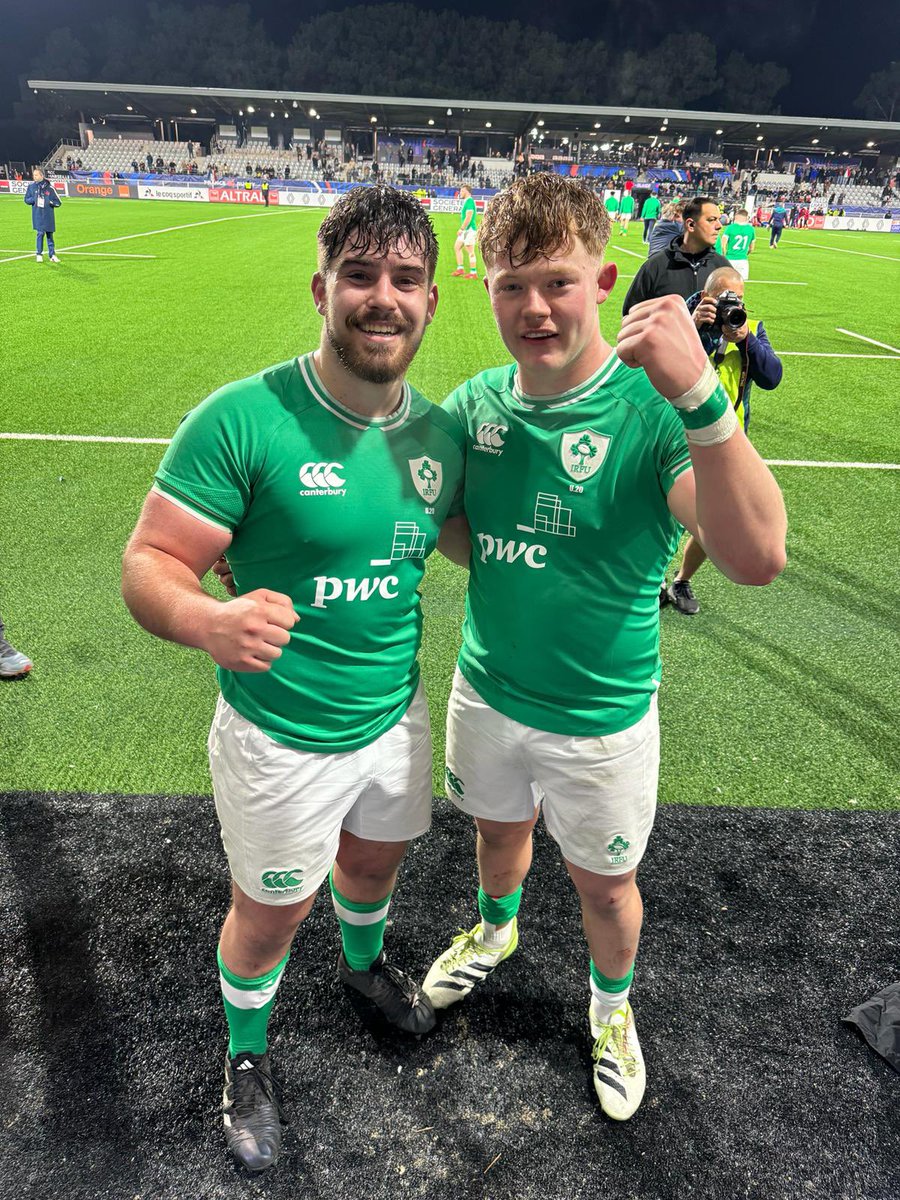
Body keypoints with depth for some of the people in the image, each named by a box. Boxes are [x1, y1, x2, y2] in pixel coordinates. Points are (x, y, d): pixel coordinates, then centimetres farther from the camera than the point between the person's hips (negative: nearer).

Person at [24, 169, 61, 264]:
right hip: (38, 214, 0)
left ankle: (52, 255, 16)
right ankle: (39, 254, 4)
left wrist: (49, 201, -17)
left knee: (50, 234, 7)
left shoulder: (50, 187, -4)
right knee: (40, 233, -6)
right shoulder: (31, 186, 2)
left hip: (48, 215, 0)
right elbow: (26, 199, 10)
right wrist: (34, 199, -8)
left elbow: (58, 202, -1)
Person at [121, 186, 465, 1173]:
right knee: (272, 909, 17)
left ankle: (363, 962, 65)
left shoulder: (439, 432, -4)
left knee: (374, 860, 29)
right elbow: (148, 562, -22)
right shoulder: (243, 418, -22)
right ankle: (247, 1057, 50)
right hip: (281, 735, -5)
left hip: (396, 717, 5)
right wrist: (207, 621, -41)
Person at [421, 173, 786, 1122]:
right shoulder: (476, 403, -8)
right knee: (499, 830, 29)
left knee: (602, 885, 20)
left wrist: (699, 396, -49)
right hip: (487, 692, 4)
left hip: (600, 718, -3)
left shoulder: (653, 410, -23)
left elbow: (758, 558, -38)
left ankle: (611, 1004, 52)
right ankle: (496, 928, 63)